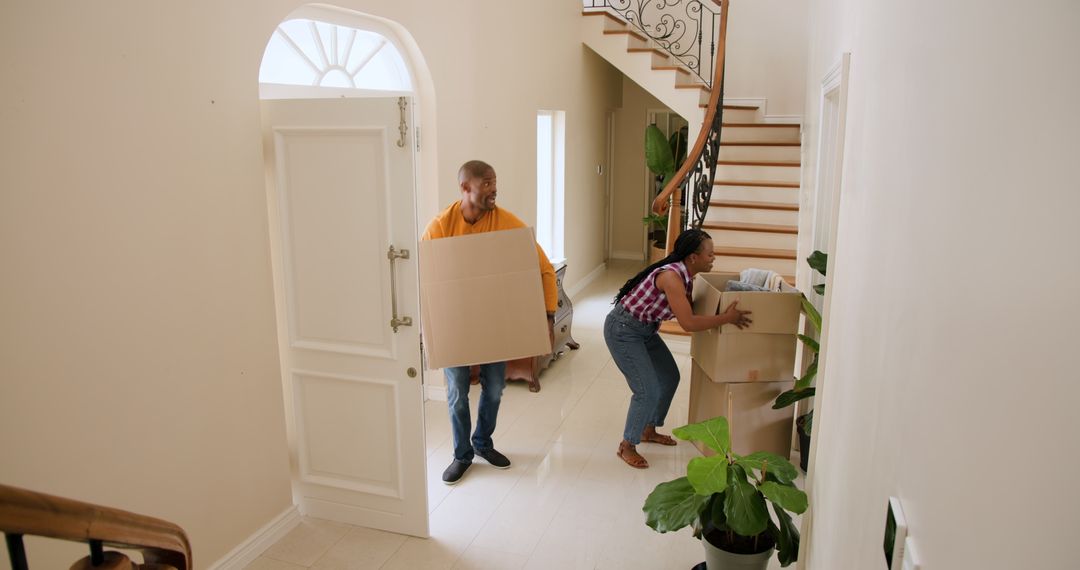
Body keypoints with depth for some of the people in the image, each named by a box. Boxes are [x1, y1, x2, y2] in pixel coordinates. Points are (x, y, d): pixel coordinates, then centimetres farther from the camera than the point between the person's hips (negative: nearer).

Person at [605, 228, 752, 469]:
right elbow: (688, 323, -32)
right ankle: (627, 446, 8)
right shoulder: (671, 276, -29)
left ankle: (649, 430, 34)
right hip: (623, 330, -10)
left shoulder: (686, 276, 0)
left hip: (645, 329, 10)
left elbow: (690, 311, 9)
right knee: (648, 391, -11)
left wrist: (724, 314, 0)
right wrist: (726, 318, -25)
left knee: (670, 377, 16)